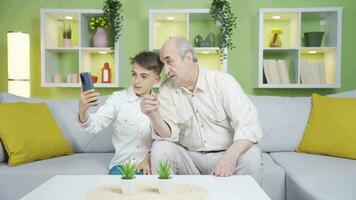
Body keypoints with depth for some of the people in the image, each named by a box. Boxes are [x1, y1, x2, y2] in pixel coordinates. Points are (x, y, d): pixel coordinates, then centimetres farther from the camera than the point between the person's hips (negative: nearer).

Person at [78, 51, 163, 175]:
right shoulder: (118, 98, -2)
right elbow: (96, 125, -14)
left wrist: (149, 157, -10)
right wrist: (83, 112, -35)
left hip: (148, 165, 0)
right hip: (121, 164, 0)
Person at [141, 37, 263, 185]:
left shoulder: (223, 81, -9)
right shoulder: (166, 90, 0)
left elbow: (249, 125, -18)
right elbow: (169, 134, -8)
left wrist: (231, 155, -37)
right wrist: (154, 116, -29)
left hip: (224, 155, -2)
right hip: (189, 158, 2)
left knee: (250, 154, -29)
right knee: (160, 148, -22)